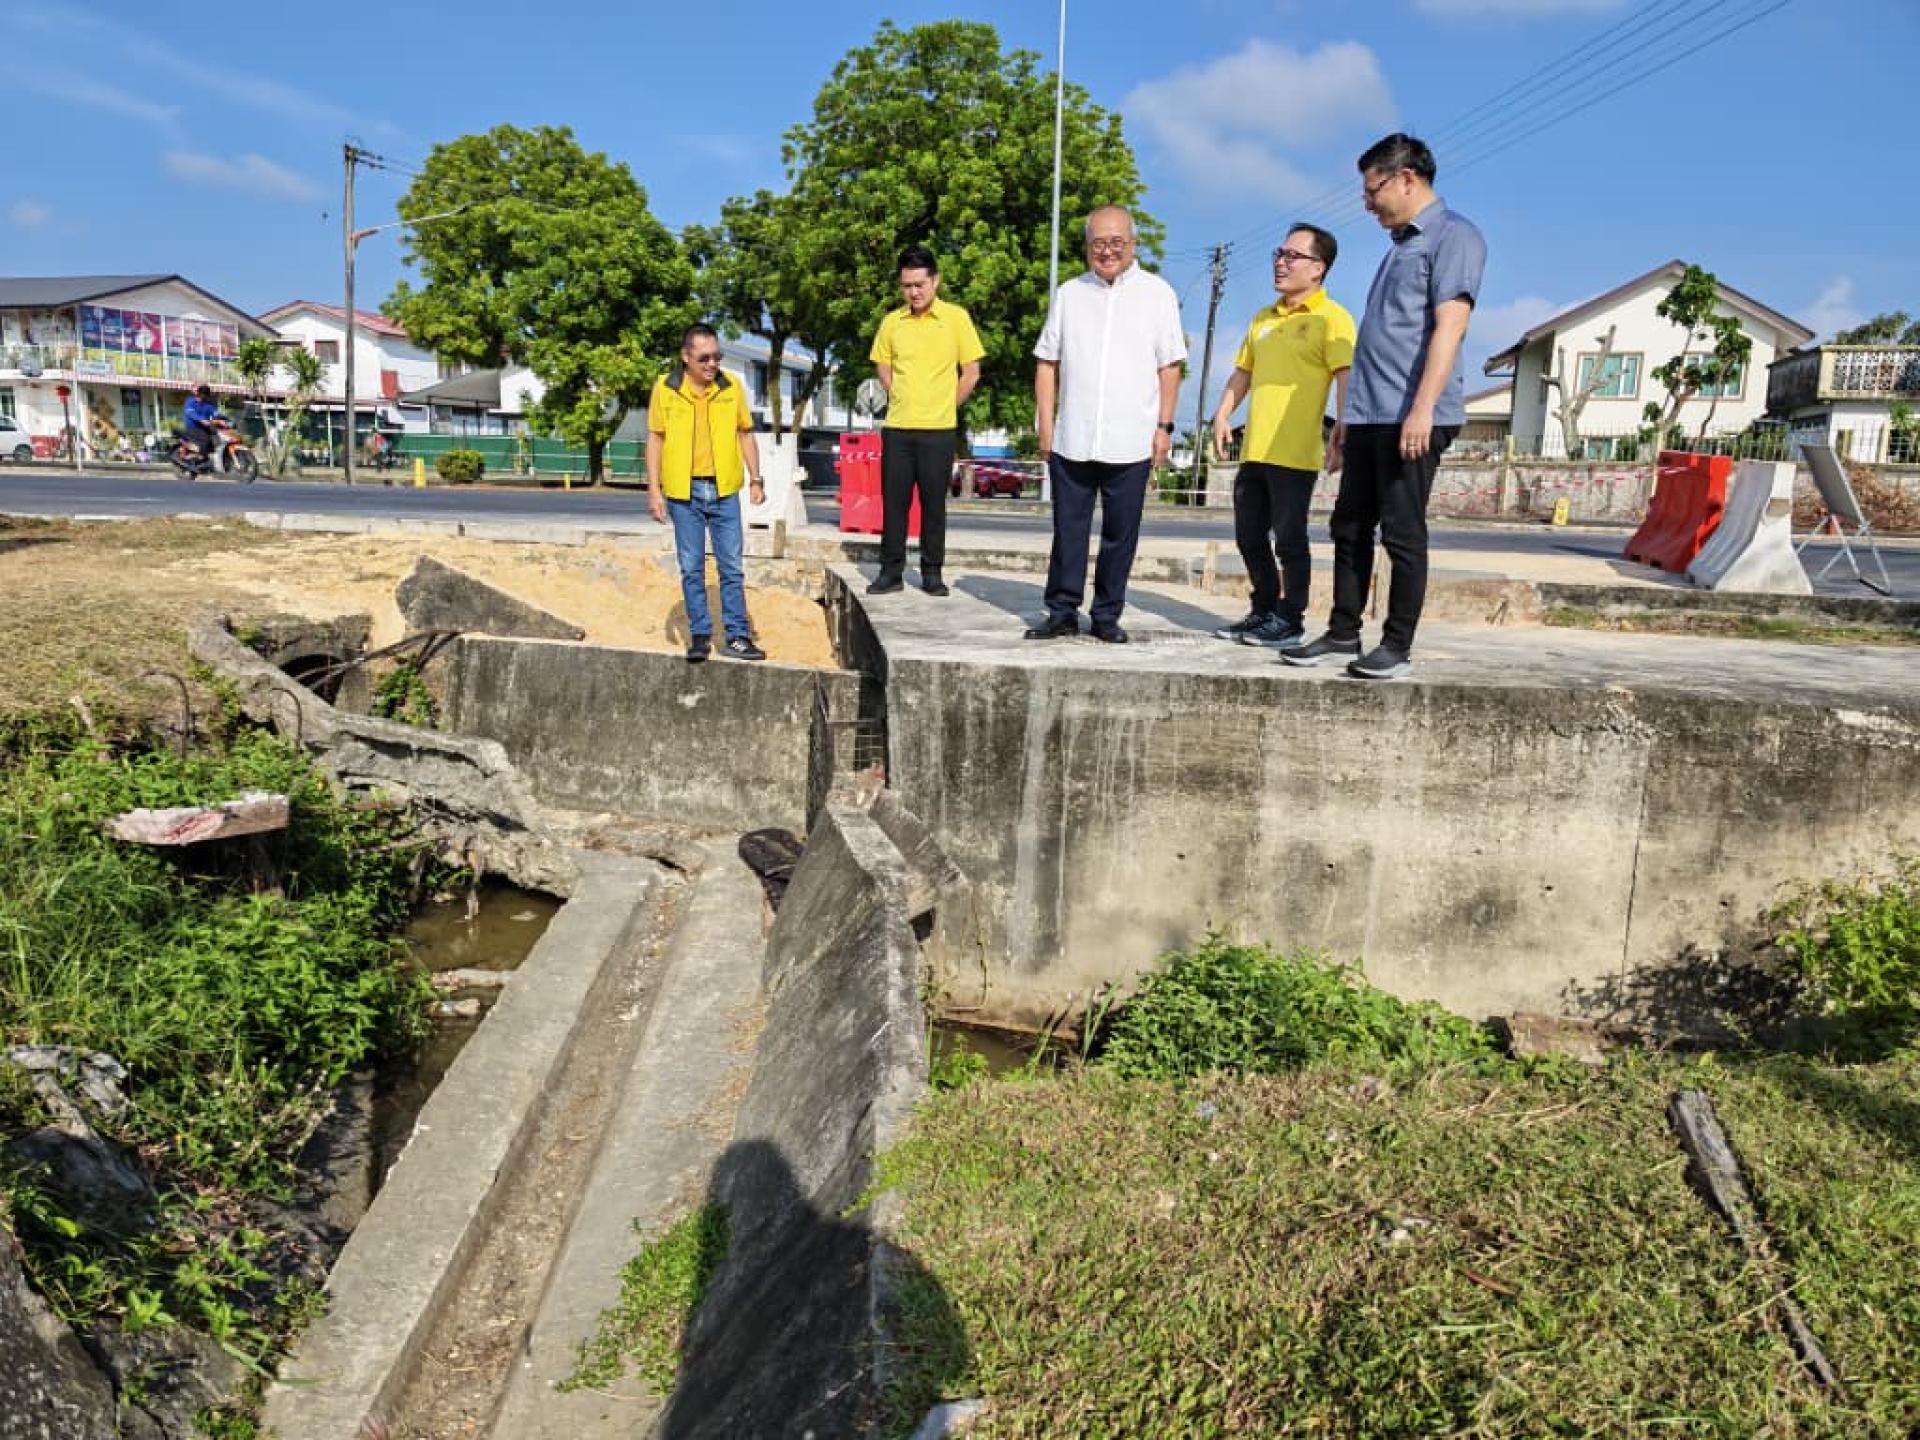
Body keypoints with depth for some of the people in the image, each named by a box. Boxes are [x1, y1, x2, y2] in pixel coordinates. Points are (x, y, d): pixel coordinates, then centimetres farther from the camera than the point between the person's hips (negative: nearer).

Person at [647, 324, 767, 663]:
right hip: (683, 491, -1)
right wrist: (654, 489, -4)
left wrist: (756, 479, 5)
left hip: (724, 490, 1)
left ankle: (737, 637, 8)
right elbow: (655, 439, 2)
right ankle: (699, 635, 15)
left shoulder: (731, 386, 3)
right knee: (691, 568, 6)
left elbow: (745, 434, 10)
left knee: (732, 566, 3)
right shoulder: (665, 388, -1)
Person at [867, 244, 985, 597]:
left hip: (938, 431, -2)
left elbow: (971, 373, 1)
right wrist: (903, 402, 9)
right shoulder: (892, 321, 5)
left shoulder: (956, 317, -3)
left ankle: (932, 573, 12)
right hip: (897, 428, 2)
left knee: (933, 504, 3)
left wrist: (944, 408, 3)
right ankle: (891, 571, 11)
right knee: (893, 501, 3)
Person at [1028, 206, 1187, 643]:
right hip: (1071, 440, 2)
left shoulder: (1157, 293, 5)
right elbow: (1047, 362, 11)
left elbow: (1169, 366, 4)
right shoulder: (1069, 293, 11)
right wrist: (1045, 423, 4)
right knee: (1068, 530, 5)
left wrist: (1164, 426, -2)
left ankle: (1107, 615, 14)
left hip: (1130, 442, -1)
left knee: (1120, 535, 4)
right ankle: (1062, 612, 14)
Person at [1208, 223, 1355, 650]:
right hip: (1253, 450, 8)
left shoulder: (1331, 317, -5)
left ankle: (1290, 621, 9)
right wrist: (1223, 416, 11)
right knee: (1249, 537, 13)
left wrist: (1340, 433, -25)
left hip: (1294, 453, -8)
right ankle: (1263, 612, 26)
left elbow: (1345, 378, -14)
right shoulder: (1263, 319, 18)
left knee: (1289, 540, -2)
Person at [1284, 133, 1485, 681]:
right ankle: (1343, 635, 15)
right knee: (1350, 527, 8)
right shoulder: (1400, 243, 23)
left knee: (1402, 532, -4)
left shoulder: (1453, 235, -5)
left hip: (1411, 417, -9)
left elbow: (1448, 327, -16)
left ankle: (1397, 646, 3)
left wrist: (1422, 409, -24)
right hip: (1369, 415, 9)